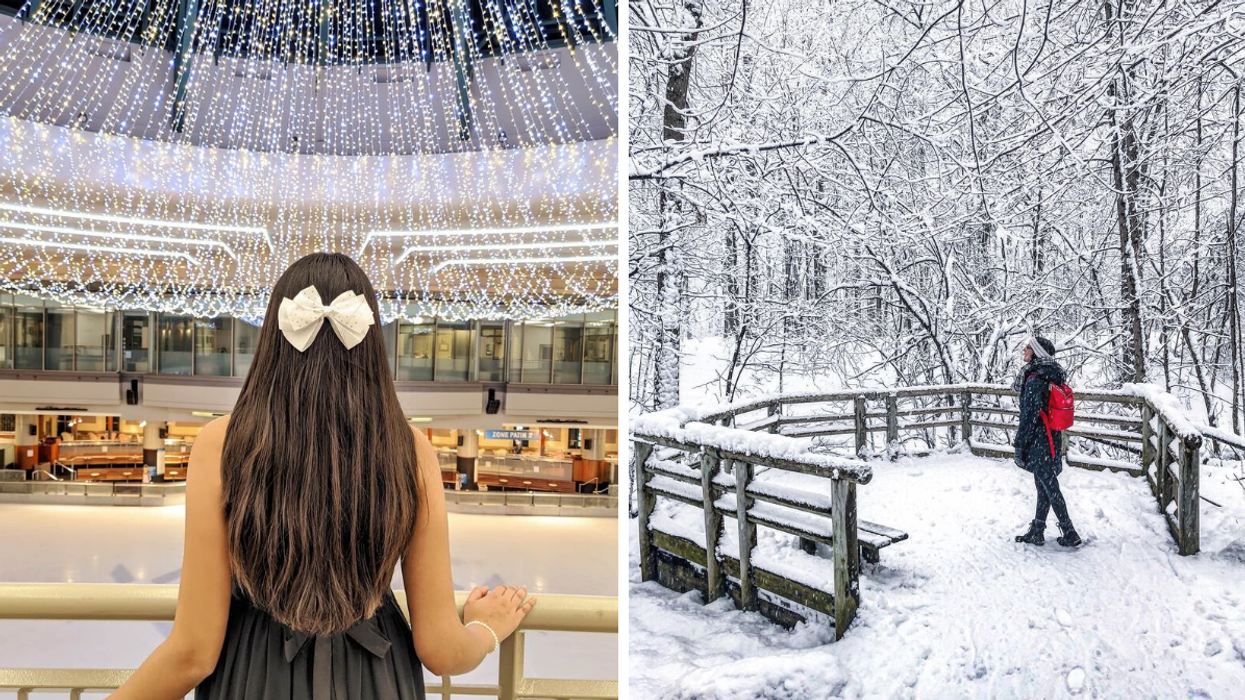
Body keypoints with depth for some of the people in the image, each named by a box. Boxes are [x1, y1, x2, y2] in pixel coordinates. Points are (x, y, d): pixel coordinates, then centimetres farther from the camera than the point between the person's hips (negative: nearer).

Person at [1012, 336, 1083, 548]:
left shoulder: (1034, 381, -20)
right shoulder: (1052, 378, 8)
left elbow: (1029, 417, -20)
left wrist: (1019, 446, -14)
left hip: (1039, 443, -9)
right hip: (1053, 440, 9)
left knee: (1050, 489, 2)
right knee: (1045, 487, 13)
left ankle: (1070, 534, 11)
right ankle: (1036, 533, 22)